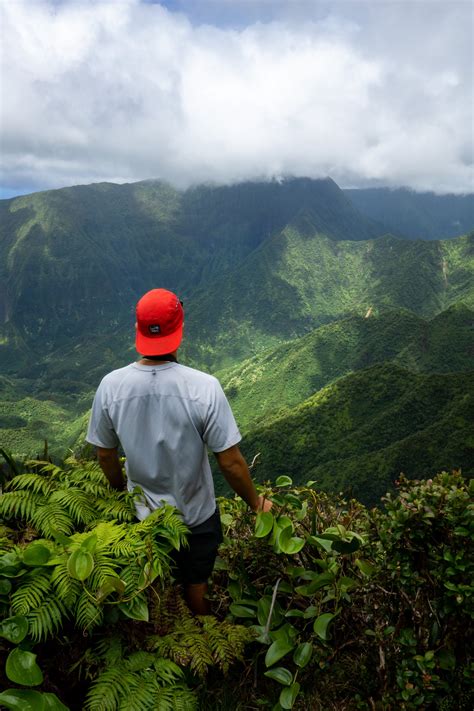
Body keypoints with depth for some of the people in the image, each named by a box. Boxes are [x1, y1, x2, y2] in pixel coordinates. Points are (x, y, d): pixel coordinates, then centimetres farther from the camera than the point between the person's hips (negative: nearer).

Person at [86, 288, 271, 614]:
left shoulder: (111, 386, -19)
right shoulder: (204, 387, -29)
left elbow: (106, 455, -4)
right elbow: (230, 462, -23)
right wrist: (256, 504, -4)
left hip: (144, 515, 3)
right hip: (196, 515, -3)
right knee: (197, 588, 24)